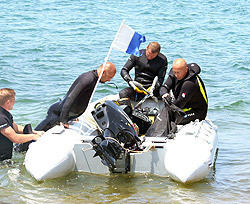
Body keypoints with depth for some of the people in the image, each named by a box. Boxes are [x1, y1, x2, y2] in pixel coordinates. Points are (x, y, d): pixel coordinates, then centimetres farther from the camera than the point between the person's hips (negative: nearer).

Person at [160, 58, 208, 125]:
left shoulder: (190, 83, -29)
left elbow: (180, 103, -25)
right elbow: (164, 87, -3)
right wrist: (164, 94, -26)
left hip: (196, 111, -9)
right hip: (185, 107, 9)